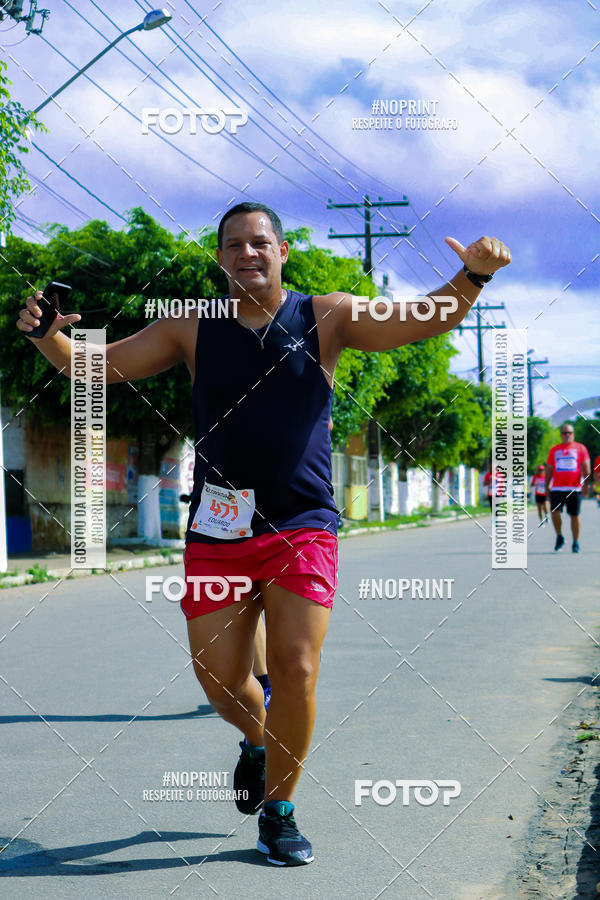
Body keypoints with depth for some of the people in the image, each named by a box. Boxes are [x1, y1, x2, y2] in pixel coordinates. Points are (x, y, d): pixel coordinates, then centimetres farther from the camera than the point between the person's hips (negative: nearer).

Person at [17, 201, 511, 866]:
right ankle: (258, 738, 39)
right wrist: (44, 335, -13)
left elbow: (423, 321, -4)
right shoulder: (191, 331, 5)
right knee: (220, 682, 3)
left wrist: (472, 277, -23)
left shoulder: (327, 319, 3)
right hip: (218, 531, 1)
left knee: (295, 670, -8)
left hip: (303, 527, -1)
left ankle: (279, 812, 12)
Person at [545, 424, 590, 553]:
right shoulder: (554, 450, 14)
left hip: (574, 488, -1)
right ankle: (559, 537, 6)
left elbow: (585, 467, 3)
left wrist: (585, 484, -9)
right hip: (557, 488, 1)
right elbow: (549, 469, 18)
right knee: (555, 512, -14)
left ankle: (575, 543, 12)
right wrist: (547, 485, 13)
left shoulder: (580, 448, 8)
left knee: (575, 515, 1)